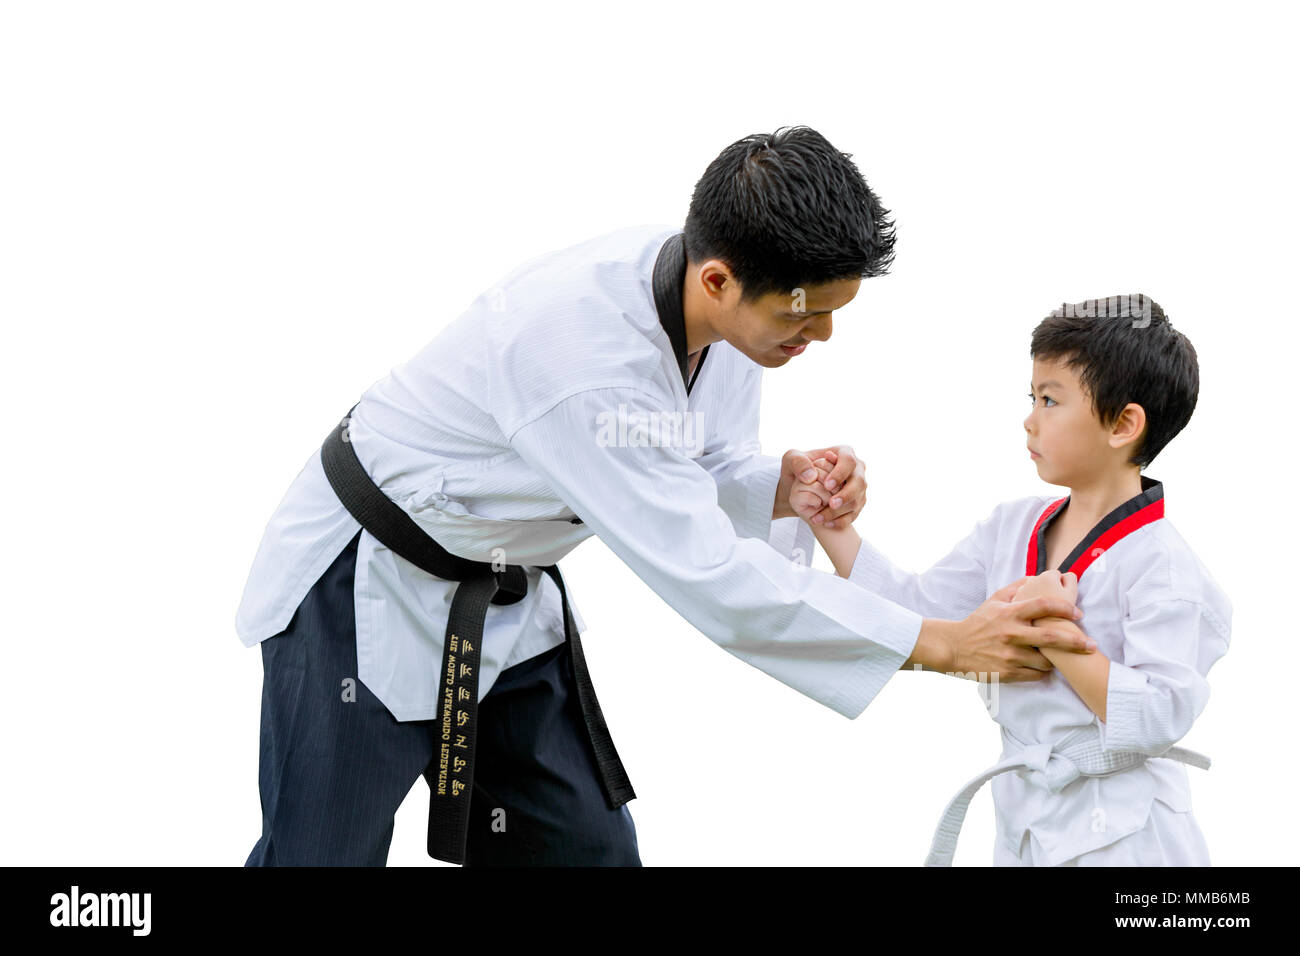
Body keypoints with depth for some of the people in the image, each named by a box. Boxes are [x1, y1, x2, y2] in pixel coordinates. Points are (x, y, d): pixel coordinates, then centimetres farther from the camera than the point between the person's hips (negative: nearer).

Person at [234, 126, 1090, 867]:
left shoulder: (729, 307, -12)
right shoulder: (577, 344, -37)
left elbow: (703, 479, 4)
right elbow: (706, 575, -36)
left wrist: (785, 484, -22)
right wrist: (945, 644, -33)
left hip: (507, 597, 8)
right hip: (367, 593, -8)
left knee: (586, 845, 9)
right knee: (323, 849, -1)